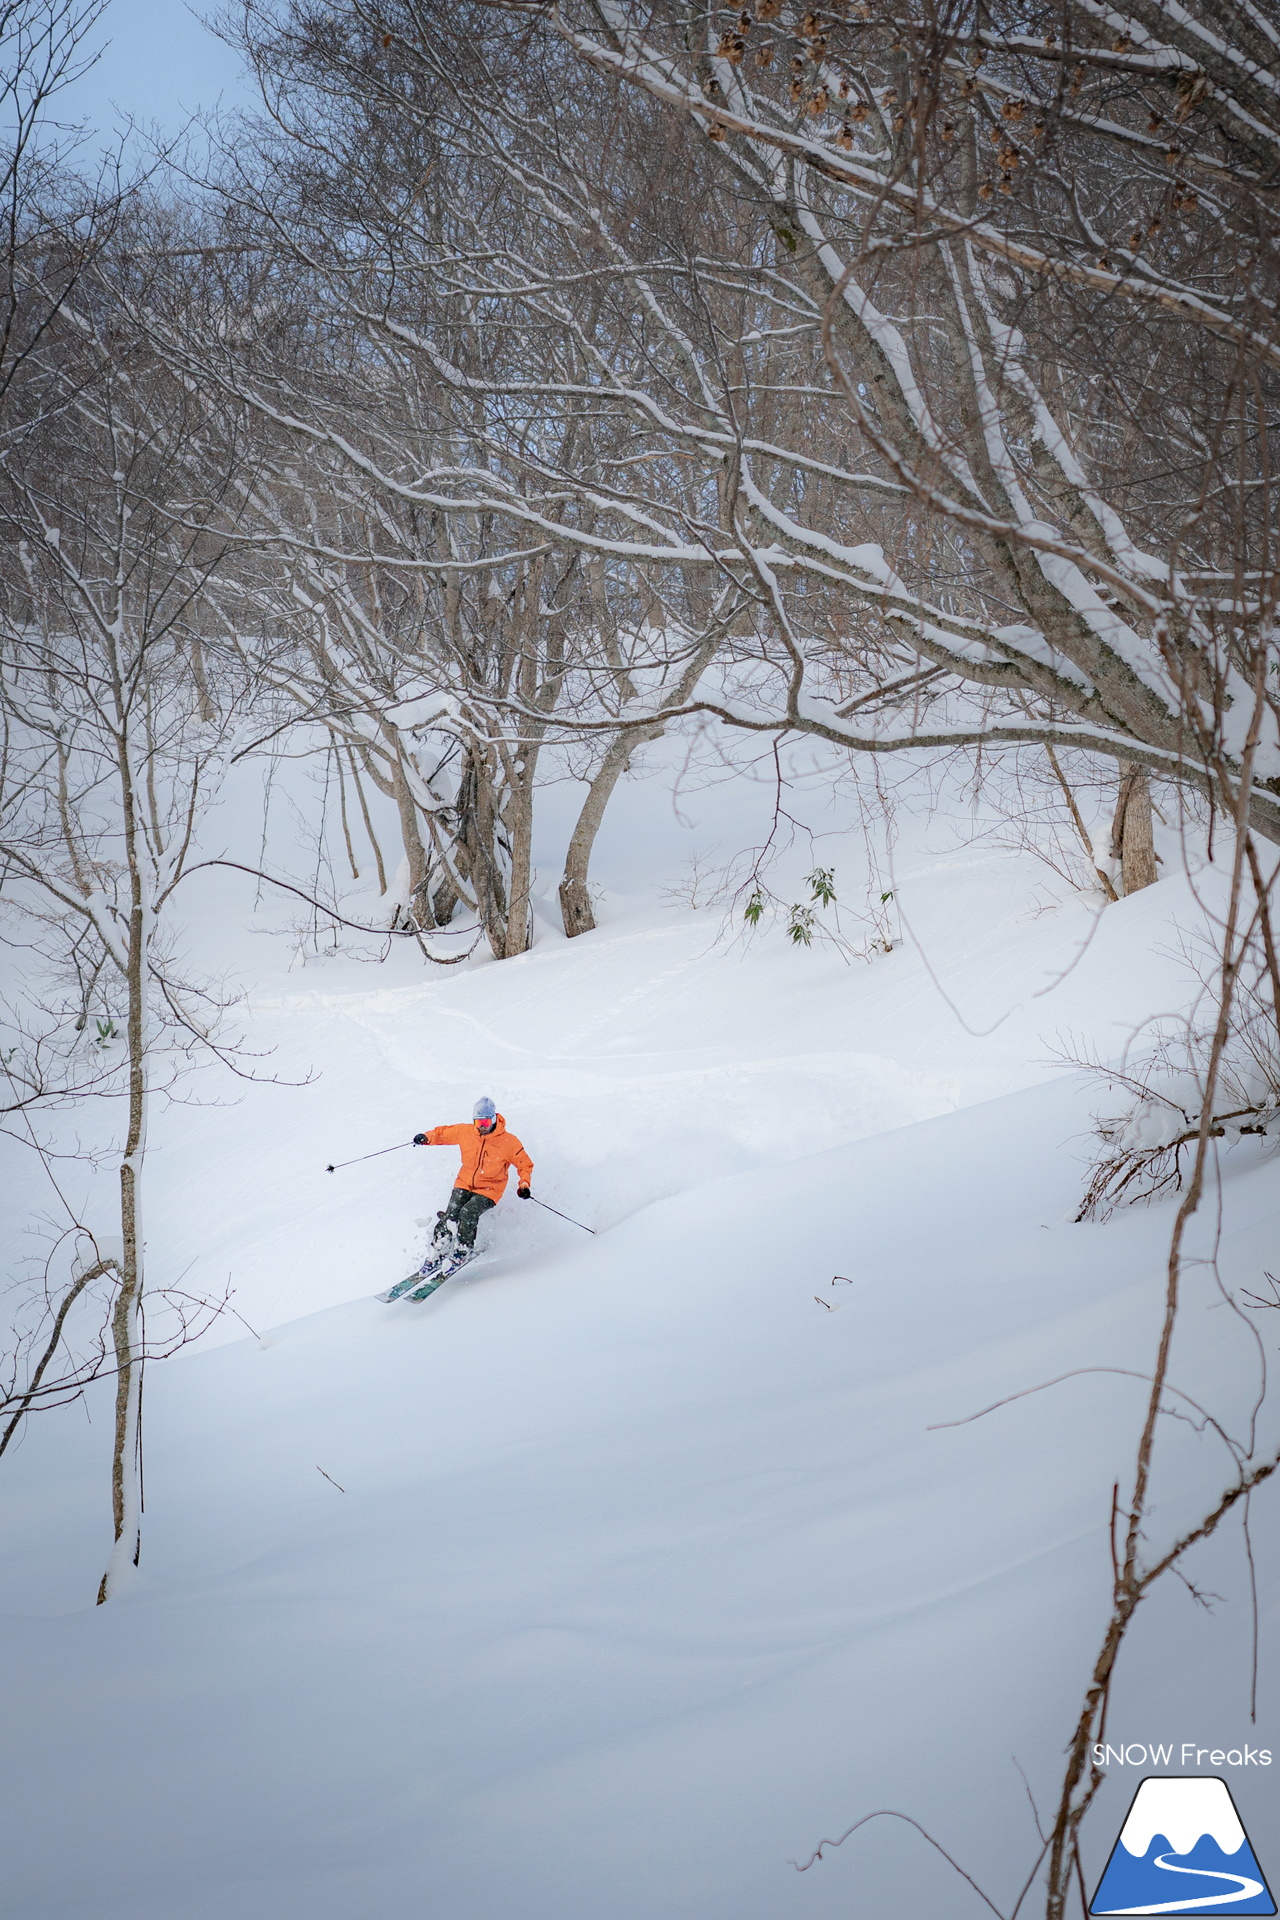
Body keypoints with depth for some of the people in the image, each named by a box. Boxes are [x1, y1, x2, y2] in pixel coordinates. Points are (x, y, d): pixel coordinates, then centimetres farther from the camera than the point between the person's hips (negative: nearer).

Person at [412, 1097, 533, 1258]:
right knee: (451, 1216, -16)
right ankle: (438, 1249, 4)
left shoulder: (508, 1142, -13)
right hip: (465, 1184, 3)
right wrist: (427, 1138, -8)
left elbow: (525, 1165, -2)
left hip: (489, 1190, -3)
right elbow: (444, 1133, 11)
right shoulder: (465, 1132, -5)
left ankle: (464, 1250, -4)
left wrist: (524, 1185, -17)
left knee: (468, 1213, -26)